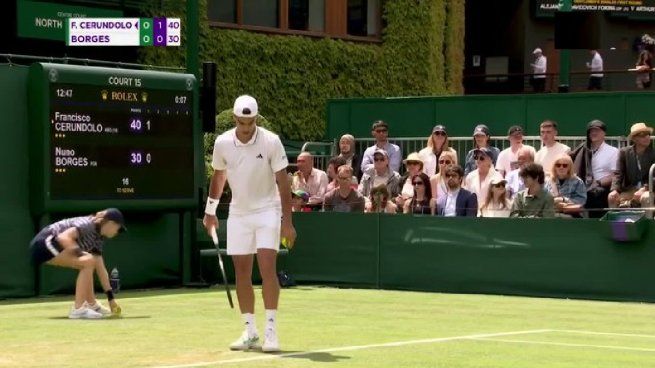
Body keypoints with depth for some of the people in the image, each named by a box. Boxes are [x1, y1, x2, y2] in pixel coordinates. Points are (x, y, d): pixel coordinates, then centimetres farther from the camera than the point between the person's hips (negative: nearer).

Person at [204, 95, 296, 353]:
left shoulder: (271, 142, -14)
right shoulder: (222, 143, -4)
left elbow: (283, 182, -11)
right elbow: (218, 176, 12)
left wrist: (287, 222, -14)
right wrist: (210, 211, 15)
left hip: (267, 211, -3)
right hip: (238, 213, 4)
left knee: (267, 267, -15)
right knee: (241, 272, 3)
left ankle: (271, 331, -12)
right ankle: (249, 331, 11)